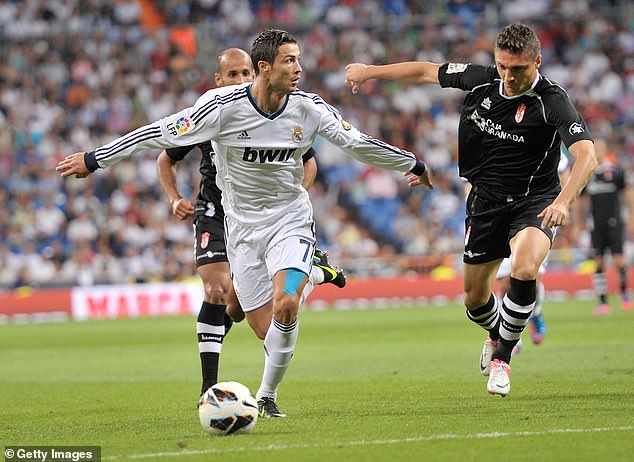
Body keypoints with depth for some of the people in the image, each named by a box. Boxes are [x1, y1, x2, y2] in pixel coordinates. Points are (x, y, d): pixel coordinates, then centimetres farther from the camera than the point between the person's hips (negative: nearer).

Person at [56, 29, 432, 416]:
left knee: (286, 305, -23)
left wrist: (413, 165, 13)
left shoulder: (309, 108, -8)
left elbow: (356, 142, 4)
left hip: (290, 220, 1)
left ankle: (267, 396, -4)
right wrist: (93, 159, -10)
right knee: (267, 329, -4)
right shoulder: (223, 105, -17)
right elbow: (162, 134, -13)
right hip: (242, 226, -1)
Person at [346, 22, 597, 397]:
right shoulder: (481, 79, -8)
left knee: (524, 270, -32)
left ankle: (503, 358, -11)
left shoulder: (553, 101, -22)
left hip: (534, 202, -4)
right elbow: (427, 72, 8)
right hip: (486, 200, 4)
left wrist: (564, 201, -49)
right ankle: (498, 336, 46)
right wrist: (370, 71, 14)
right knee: (474, 298, 9)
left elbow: (587, 155, -34)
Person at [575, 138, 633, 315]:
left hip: (614, 222, -3)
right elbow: (582, 201, 15)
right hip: (596, 225, 3)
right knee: (599, 262, 0)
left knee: (618, 259, -7)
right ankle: (602, 302, 3)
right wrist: (579, 225, 14)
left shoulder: (615, 171, -1)